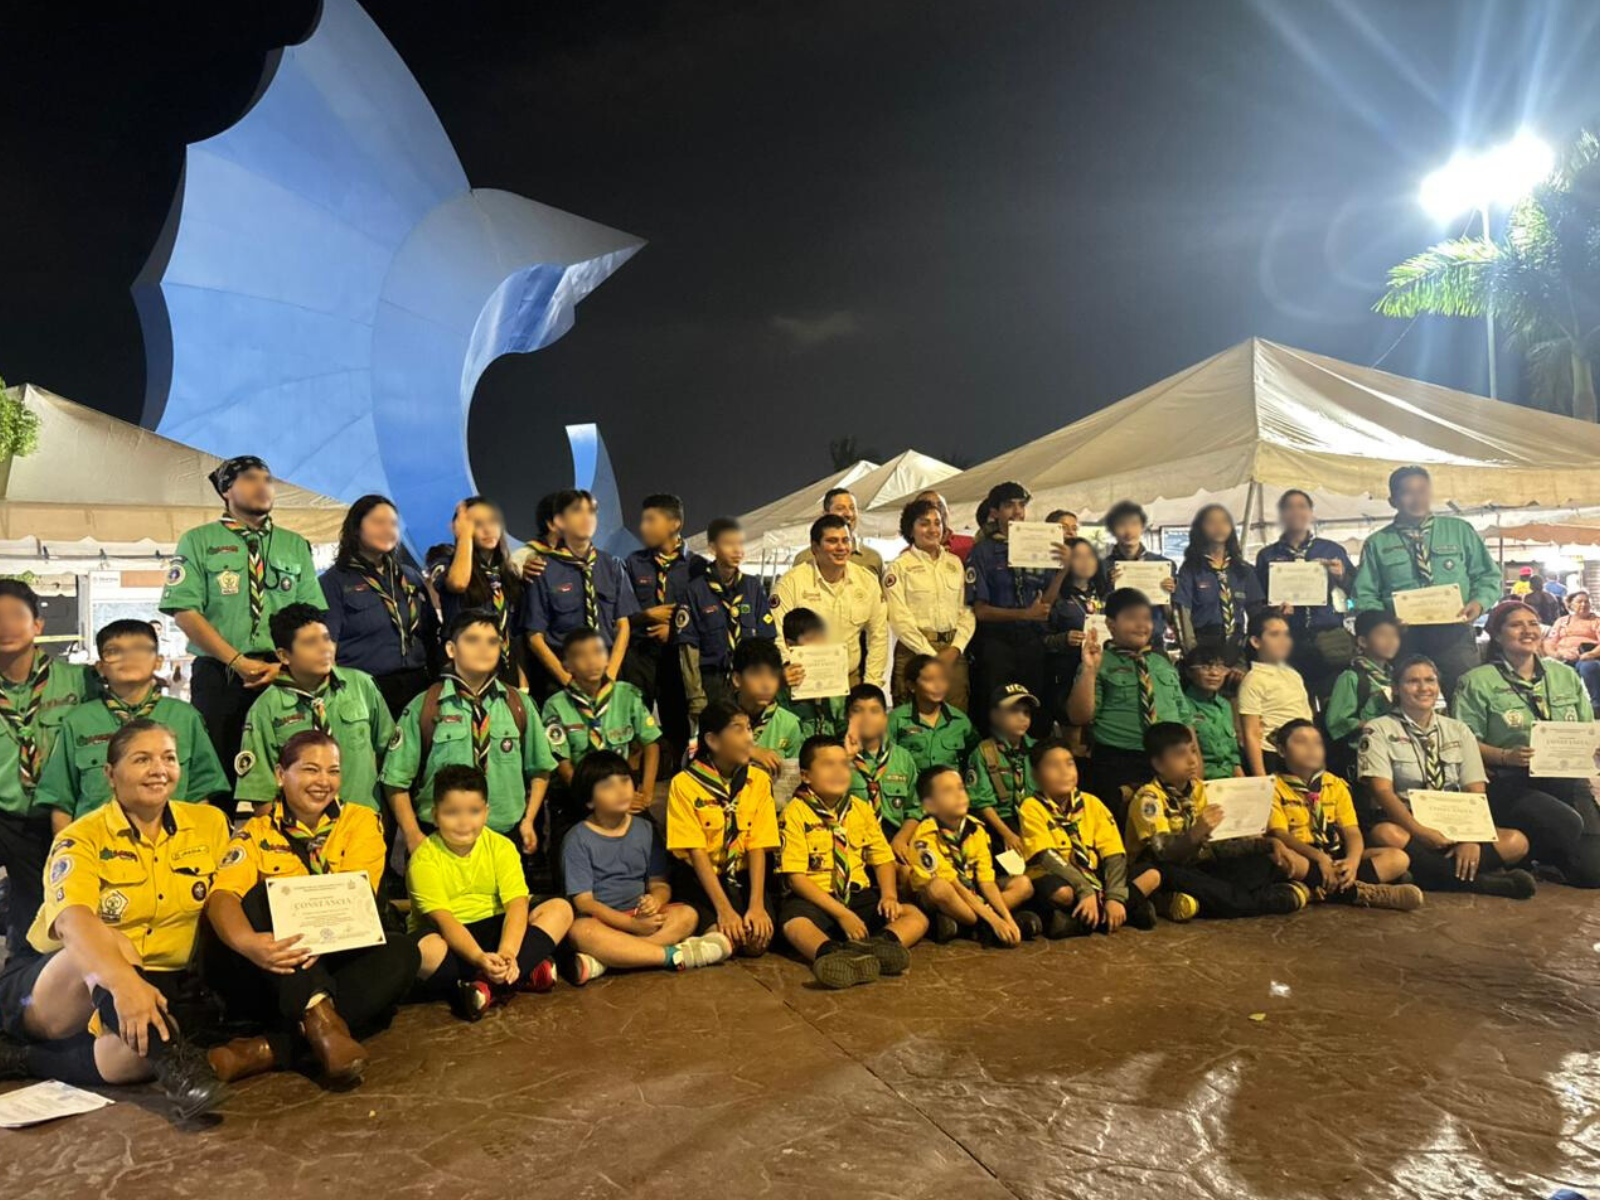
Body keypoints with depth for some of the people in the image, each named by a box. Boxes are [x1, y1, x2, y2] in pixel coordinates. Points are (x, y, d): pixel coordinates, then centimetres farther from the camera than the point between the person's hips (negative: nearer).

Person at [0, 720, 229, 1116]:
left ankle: (37, 1061, -10)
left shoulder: (209, 823, 0)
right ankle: (175, 1066, -40)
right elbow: (72, 921, -31)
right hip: (48, 986, -2)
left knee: (148, 1038, -33)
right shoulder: (83, 838, -12)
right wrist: (122, 982, -49)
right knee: (107, 942, -37)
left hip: (153, 985, 3)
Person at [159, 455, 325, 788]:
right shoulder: (198, 541, 5)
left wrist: (285, 664, -10)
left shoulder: (295, 545, 13)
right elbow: (185, 612, -5)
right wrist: (237, 661, -13)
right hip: (218, 677, -2)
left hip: (283, 677, 2)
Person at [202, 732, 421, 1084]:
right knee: (259, 895, -25)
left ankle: (271, 1047, -35)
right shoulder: (256, 833, 2)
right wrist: (247, 942, -41)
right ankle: (320, 1018, -42)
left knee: (402, 952, -28)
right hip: (270, 969, 0)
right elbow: (222, 896, -18)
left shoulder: (362, 822, 3)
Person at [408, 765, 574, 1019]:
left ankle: (490, 985, -29)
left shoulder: (501, 847, -5)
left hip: (492, 929, 4)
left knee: (561, 909, -16)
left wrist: (507, 953, -35)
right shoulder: (425, 858, -14)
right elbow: (443, 918, -24)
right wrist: (480, 958, -39)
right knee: (423, 950, -40)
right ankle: (525, 976, -28)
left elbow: (517, 904, -16)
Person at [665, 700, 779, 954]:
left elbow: (757, 847, -4)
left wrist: (757, 904, -16)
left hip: (744, 876, 3)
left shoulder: (758, 780, 2)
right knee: (724, 941, -26)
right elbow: (696, 852, -12)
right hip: (699, 879, -2)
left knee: (757, 942, -23)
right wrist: (724, 909, -20)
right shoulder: (684, 784, -9)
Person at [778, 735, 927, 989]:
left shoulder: (861, 808, 10)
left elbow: (883, 858, 11)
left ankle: (881, 942, -46)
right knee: (794, 923, -37)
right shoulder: (796, 812, -7)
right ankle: (833, 954, -65)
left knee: (916, 916, -16)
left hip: (859, 895, 5)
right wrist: (841, 913, -19)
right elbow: (796, 876, -11)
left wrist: (889, 895, -11)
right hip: (815, 899, -5)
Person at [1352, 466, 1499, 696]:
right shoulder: (1377, 544, 7)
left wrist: (1479, 602, -8)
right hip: (1403, 638, -1)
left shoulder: (1460, 530, 11)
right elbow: (1364, 595, 3)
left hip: (1454, 634, 1)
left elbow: (1488, 576, 13)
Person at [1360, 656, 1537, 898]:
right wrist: (1421, 832, -26)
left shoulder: (1458, 731, 12)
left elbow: (1476, 792, 2)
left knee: (1516, 842, -18)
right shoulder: (1379, 730, 0)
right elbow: (1382, 790, -11)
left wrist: (1471, 839, -16)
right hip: (1403, 824, -4)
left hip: (1452, 827, 4)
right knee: (1387, 836, -38)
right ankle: (1474, 878, -27)